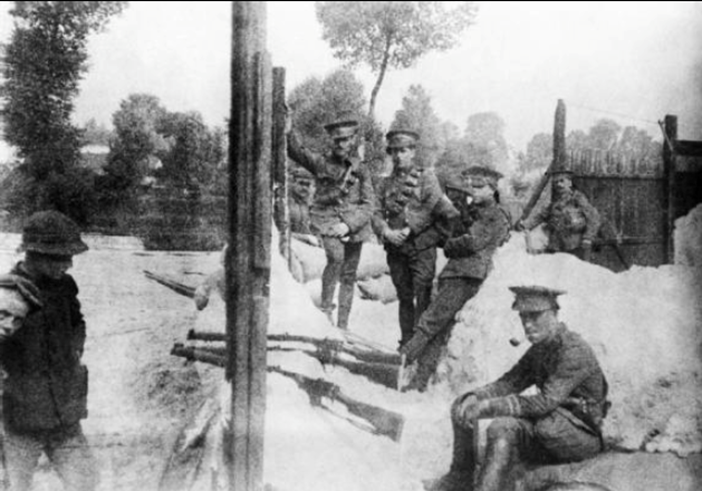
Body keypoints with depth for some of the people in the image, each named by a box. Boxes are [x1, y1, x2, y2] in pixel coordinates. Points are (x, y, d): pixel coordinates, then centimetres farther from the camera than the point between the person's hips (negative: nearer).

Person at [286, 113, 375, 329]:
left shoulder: (360, 170, 6)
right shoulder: (320, 162, 4)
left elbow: (367, 205, 0)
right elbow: (297, 151, -10)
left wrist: (348, 225, -14)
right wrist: (287, 133, -30)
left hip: (353, 225, 2)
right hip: (327, 219, -2)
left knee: (349, 276, 7)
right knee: (336, 257, -30)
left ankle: (343, 324, 18)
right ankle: (326, 307, -15)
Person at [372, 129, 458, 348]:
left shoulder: (426, 177, 1)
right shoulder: (385, 184, 14)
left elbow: (436, 207, -10)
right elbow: (377, 214, 8)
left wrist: (408, 229, -18)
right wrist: (386, 232, -13)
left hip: (422, 247, -4)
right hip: (395, 249, 4)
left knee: (422, 297, -8)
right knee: (404, 297, 11)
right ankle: (407, 342, 20)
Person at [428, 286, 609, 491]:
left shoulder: (575, 350, -18)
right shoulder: (538, 350, 10)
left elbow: (546, 401, -28)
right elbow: (508, 382, 2)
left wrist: (489, 406, -30)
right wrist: (475, 398, -18)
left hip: (584, 437, -8)